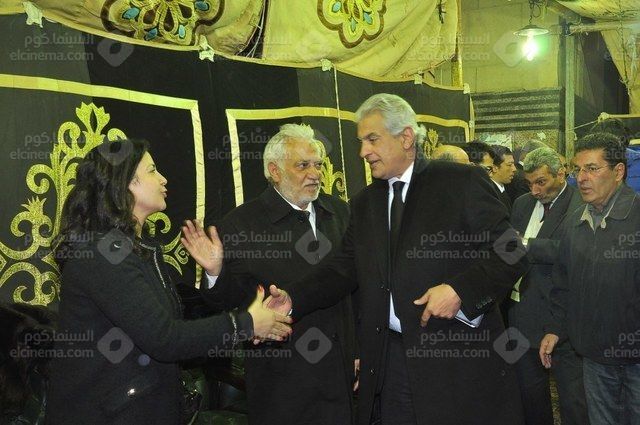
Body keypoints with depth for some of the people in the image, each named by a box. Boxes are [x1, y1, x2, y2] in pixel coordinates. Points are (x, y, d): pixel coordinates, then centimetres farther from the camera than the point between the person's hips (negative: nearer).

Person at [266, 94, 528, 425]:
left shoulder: (463, 182, -4)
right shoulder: (364, 203, 13)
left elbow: (510, 254, -6)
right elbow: (343, 267, 7)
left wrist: (459, 289, -20)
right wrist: (293, 299, -8)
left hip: (458, 357, -4)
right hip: (389, 360, 4)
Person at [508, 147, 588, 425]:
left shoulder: (581, 205, -11)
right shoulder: (522, 204, 13)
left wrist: (525, 245, -24)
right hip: (524, 311, 7)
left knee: (573, 396, 3)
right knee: (529, 388, 19)